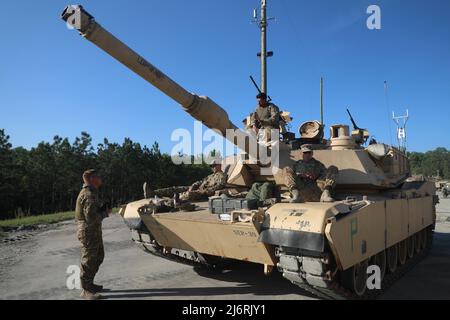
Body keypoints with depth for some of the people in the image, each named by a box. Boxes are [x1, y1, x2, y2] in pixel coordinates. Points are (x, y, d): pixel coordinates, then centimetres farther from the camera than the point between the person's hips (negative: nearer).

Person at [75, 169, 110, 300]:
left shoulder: (92, 193, 12)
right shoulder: (88, 195, -21)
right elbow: (91, 217, -28)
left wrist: (103, 209, 0)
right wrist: (105, 212, -13)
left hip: (95, 232, 10)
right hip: (88, 232, -10)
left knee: (98, 257, 20)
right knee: (88, 261, 1)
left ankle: (89, 284, 33)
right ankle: (85, 290, 14)